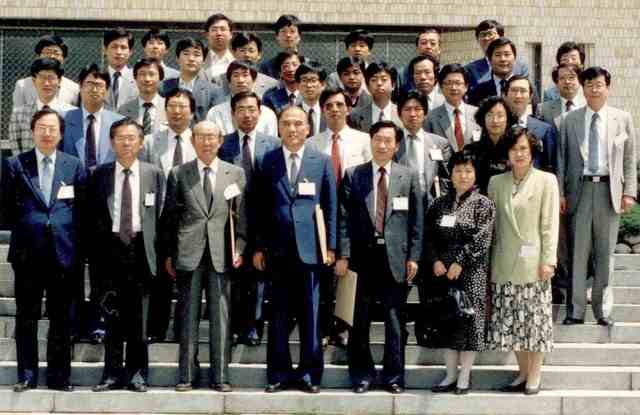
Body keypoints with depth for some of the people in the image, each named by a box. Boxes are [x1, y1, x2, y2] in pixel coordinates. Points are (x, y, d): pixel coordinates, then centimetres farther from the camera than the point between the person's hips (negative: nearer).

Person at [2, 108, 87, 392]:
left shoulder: (75, 167, 7)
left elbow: (82, 210, 6)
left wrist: (78, 246, -1)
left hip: (63, 252, 1)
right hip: (27, 252, 0)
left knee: (61, 318, 6)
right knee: (26, 317, 5)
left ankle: (59, 376, 14)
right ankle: (26, 376, 14)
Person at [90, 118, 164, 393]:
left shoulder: (154, 174, 6)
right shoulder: (100, 174, 6)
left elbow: (160, 215, 5)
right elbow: (93, 216, 5)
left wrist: (156, 251, -2)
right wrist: (96, 249, -2)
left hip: (140, 248, 0)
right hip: (111, 247, 0)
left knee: (139, 316, 4)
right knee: (113, 316, 3)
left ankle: (137, 373, 12)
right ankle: (113, 373, 10)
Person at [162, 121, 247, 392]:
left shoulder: (236, 174, 9)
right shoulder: (178, 174, 8)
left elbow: (241, 215, 8)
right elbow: (169, 217, 8)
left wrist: (239, 249, -2)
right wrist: (168, 254, 3)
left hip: (221, 255, 0)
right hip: (188, 254, 0)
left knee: (220, 316, 2)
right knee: (189, 316, 4)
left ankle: (220, 376, 9)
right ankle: (187, 375, 12)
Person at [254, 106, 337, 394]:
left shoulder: (322, 161, 6)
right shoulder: (268, 161, 7)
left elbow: (331, 206, 6)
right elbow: (261, 206, 6)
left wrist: (330, 246, 0)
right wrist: (259, 247, 1)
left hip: (310, 248, -1)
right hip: (278, 248, 1)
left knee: (310, 314, 4)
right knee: (279, 314, 6)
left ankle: (309, 373, 13)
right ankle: (279, 373, 14)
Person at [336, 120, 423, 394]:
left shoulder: (409, 176, 6)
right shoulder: (353, 176, 4)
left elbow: (416, 220, 4)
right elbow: (345, 219, 1)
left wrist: (413, 257, -2)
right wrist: (343, 255, -6)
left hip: (395, 256, 0)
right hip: (363, 255, 0)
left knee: (395, 319, 6)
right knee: (360, 320, 6)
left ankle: (393, 376, 16)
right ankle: (362, 374, 18)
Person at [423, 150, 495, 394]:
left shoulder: (483, 204, -1)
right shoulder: (439, 204, 12)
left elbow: (481, 239, -10)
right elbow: (428, 237, 8)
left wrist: (459, 262, -16)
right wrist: (435, 261, -7)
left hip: (471, 273, -4)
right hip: (442, 272, 4)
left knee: (469, 320, -2)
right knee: (446, 320, 6)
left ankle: (464, 377, 6)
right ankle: (450, 375, 15)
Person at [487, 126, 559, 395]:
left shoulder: (546, 181, 1)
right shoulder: (496, 182, 11)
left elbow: (550, 224, -4)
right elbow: (492, 224, 12)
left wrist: (548, 260, -10)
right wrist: (490, 260, 7)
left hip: (533, 265, -4)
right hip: (504, 264, 4)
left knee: (535, 318, 0)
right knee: (511, 320, 6)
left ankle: (534, 378, 9)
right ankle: (523, 373, 18)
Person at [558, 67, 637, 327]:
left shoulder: (622, 119, 6)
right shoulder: (570, 120, 6)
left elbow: (630, 159, 6)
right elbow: (562, 158, 6)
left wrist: (629, 192, -1)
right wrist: (560, 192, -1)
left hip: (609, 190, 0)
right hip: (580, 189, 0)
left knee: (605, 252, 4)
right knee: (578, 251, 1)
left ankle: (600, 307, 13)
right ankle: (577, 310, 7)